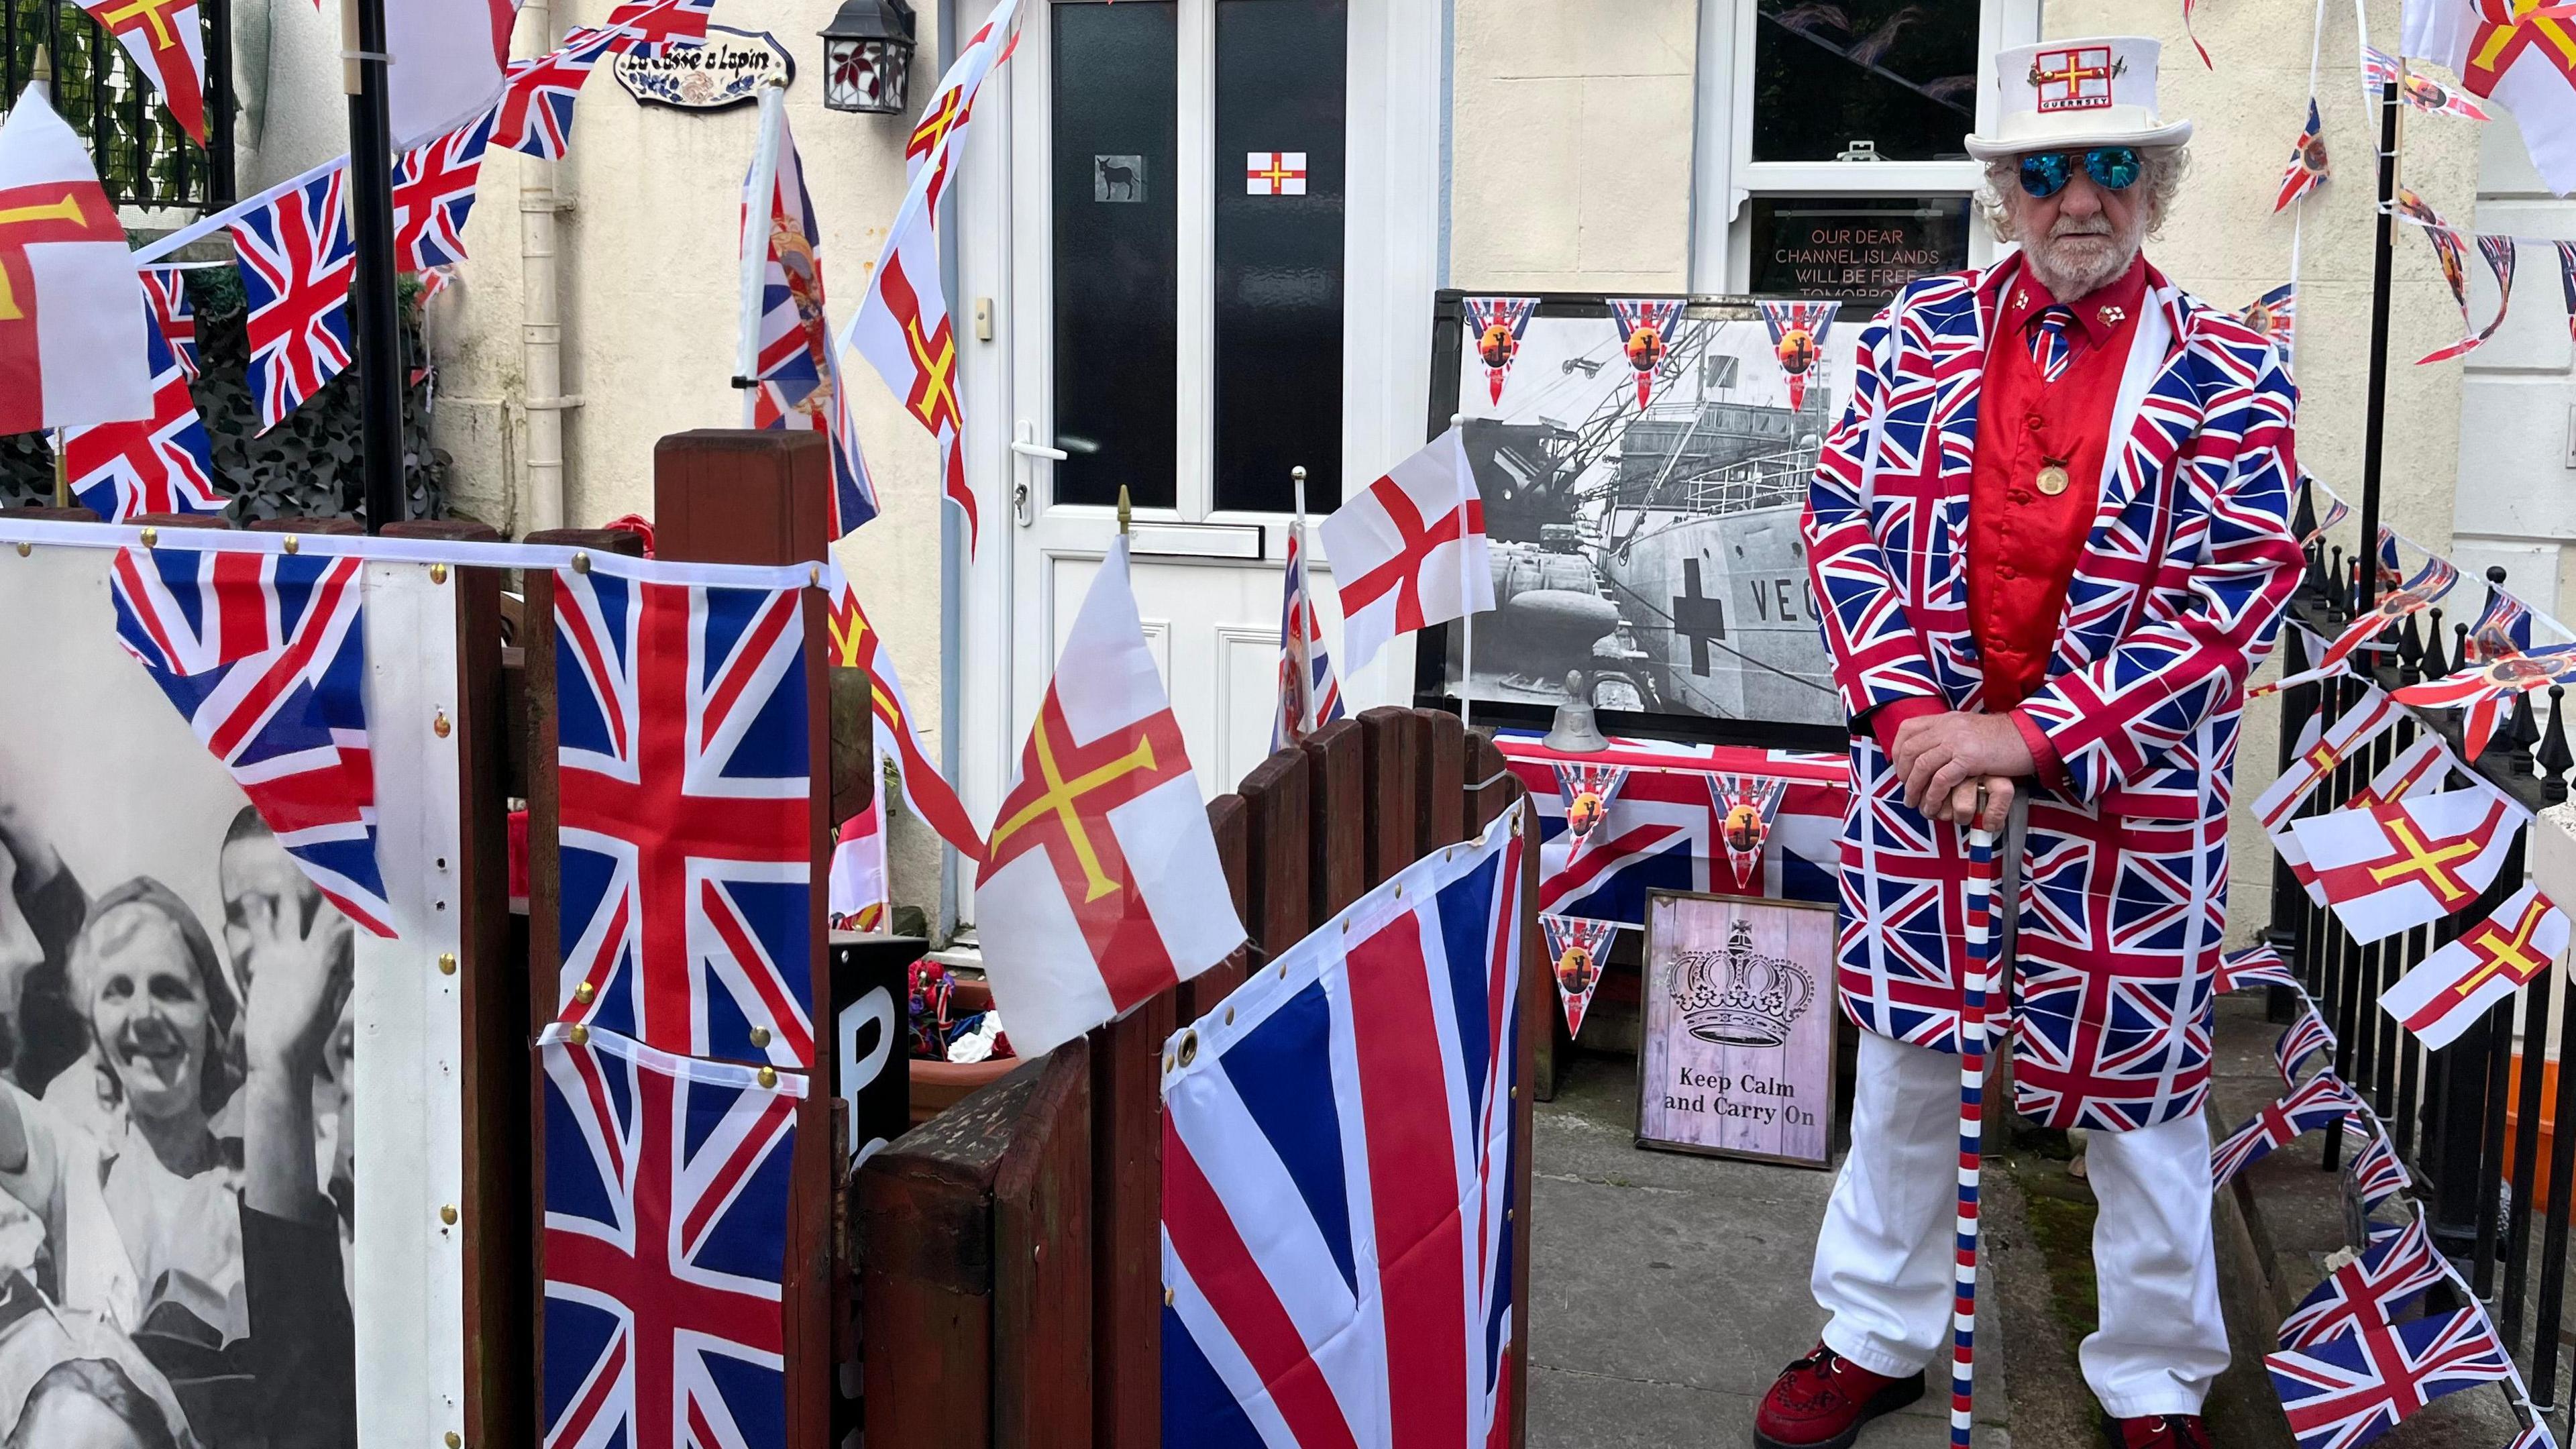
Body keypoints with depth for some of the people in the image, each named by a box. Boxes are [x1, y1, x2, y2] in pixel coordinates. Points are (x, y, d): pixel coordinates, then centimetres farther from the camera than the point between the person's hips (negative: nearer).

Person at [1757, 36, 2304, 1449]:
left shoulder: (2224, 373, -5)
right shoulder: (1918, 334, 3)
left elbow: (2235, 595, -11)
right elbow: (1846, 526, 0)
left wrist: (2030, 733, -18)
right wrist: (1910, 717, -13)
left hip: (2128, 791, -2)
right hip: (1922, 758, 3)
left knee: (2136, 1081, 8)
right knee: (1902, 1051, 13)